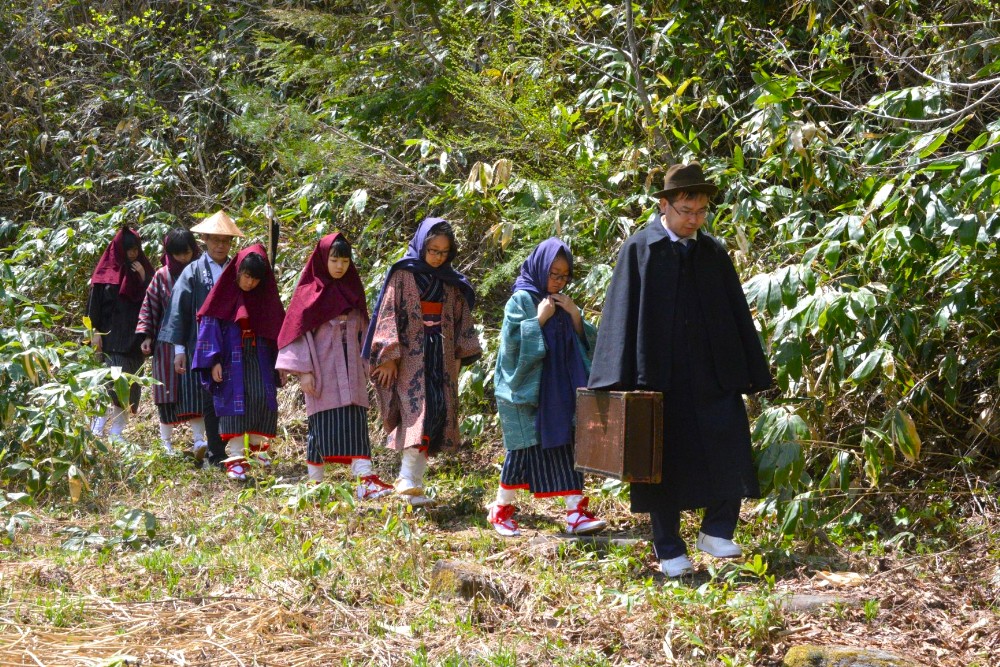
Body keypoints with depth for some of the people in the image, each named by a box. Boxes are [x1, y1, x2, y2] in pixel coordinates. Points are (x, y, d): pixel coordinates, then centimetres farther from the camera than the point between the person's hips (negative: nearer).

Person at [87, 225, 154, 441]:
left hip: (134, 338, 4)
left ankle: (116, 432, 7)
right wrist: (95, 331, -9)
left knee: (129, 384, 3)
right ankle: (97, 429, -14)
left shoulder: (142, 270, 12)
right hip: (111, 337, -4)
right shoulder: (106, 271, 1)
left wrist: (143, 278, -6)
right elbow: (95, 302, -1)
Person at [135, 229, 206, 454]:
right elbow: (149, 306, 3)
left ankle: (199, 438, -3)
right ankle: (166, 442, 11)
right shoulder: (162, 276, 1)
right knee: (169, 388, 2)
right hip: (168, 341, -1)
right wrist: (146, 335, -6)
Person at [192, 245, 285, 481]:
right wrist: (214, 361, -11)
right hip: (232, 361, -3)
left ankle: (258, 445, 20)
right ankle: (235, 459, -8)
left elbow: (277, 329, 12)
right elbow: (210, 326, -5)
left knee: (264, 400, -6)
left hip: (260, 361, 3)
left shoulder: (266, 297, 6)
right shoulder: (224, 295, -4)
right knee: (234, 404, -8)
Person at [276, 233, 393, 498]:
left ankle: (365, 480, -14)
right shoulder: (310, 294, -3)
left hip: (351, 371, 4)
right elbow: (299, 333, -6)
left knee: (356, 424, -5)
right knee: (323, 425, -3)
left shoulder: (352, 292, 13)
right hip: (323, 372, -4)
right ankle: (315, 482, 7)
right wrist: (304, 371, -13)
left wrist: (365, 368, 14)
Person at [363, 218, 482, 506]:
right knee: (418, 411, -17)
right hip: (411, 356, -5)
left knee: (439, 412, -2)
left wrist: (459, 356, 11)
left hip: (441, 357, 5)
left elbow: (461, 318, 17)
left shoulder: (451, 281, 12)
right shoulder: (402, 274, -3)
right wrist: (388, 356, -12)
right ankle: (409, 480, -20)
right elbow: (388, 314, -7)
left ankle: (411, 478, 4)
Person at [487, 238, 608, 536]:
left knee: (565, 447, -2)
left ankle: (576, 512, -7)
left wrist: (575, 315, -5)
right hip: (527, 388, -5)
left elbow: (585, 342, 10)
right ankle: (500, 510, 13)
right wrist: (540, 318, -16)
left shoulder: (562, 304, 13)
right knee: (524, 447, -2)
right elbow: (512, 341, -14)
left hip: (559, 390, 6)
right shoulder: (521, 300, -5)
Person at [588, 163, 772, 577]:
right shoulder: (640, 250, -1)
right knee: (665, 462, 4)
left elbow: (739, 316, 12)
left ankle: (716, 532, 14)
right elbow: (622, 315, -4)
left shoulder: (714, 254, 9)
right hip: (660, 378, -3)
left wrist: (753, 374, 9)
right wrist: (621, 380, -10)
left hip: (715, 376, 3)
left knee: (731, 458, -4)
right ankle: (669, 551, 14)